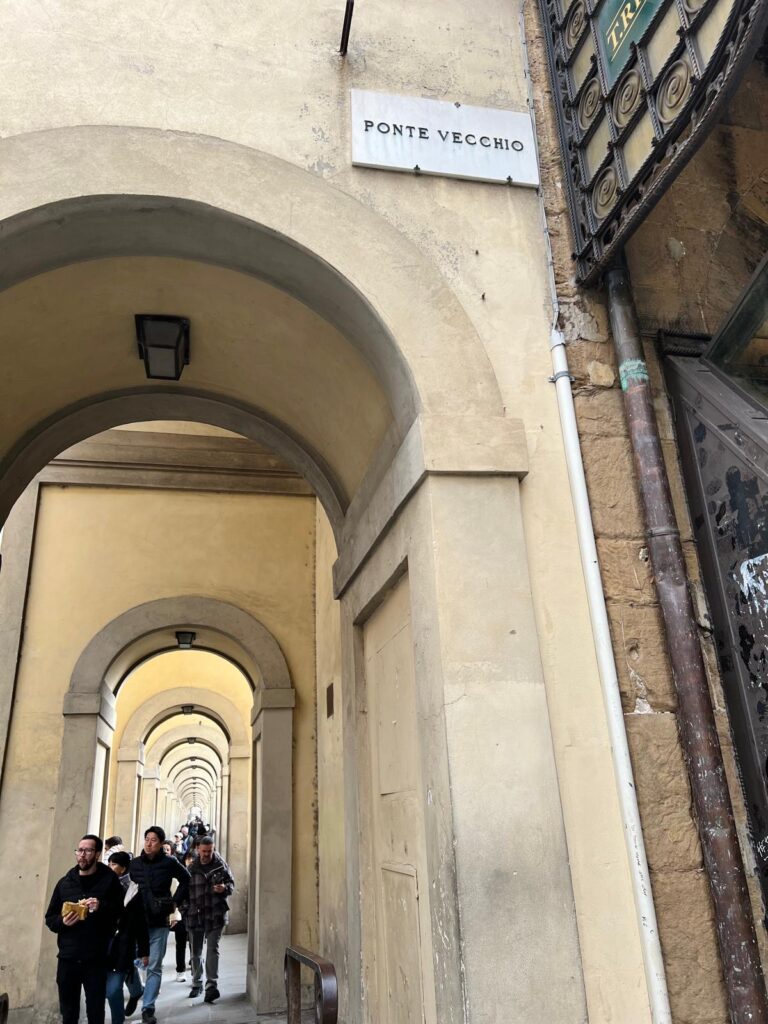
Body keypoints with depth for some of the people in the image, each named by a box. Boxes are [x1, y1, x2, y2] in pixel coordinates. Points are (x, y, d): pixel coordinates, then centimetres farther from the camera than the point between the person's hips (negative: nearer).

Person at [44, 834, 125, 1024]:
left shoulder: (109, 880, -1)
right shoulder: (64, 882, 9)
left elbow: (122, 914, -3)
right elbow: (50, 918, 13)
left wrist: (101, 907, -21)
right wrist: (62, 922, -8)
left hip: (96, 960, -3)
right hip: (67, 958, 3)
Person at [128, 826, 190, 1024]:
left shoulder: (169, 863, -4)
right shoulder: (134, 863, 2)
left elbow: (186, 880, 9)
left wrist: (176, 901, 2)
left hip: (159, 922, -2)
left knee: (154, 966, 0)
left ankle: (148, 1008, 7)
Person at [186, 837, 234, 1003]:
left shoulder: (221, 865, -1)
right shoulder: (192, 867, 1)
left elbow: (231, 884, 5)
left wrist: (225, 888, -17)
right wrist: (186, 907, 1)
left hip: (215, 914, -2)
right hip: (195, 914, 2)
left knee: (213, 949, -11)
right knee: (195, 952, 13)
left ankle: (212, 985, -9)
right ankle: (196, 984, 29)